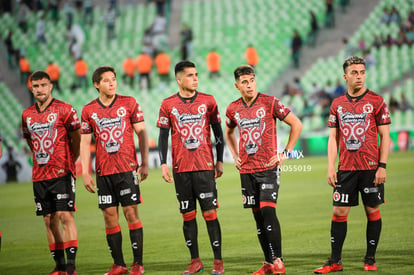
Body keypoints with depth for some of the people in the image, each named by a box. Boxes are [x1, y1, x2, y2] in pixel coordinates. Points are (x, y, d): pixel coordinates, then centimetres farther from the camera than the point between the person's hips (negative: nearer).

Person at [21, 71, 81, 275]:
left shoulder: (64, 110, -4)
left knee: (65, 216, -11)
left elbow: (76, 139, 3)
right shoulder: (27, 115, 10)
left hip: (62, 173, -5)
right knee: (49, 220, 6)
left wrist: (67, 162, 6)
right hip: (39, 174, 5)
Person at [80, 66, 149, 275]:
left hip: (127, 168, -2)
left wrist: (145, 163, -1)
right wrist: (85, 172, 2)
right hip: (103, 171, 2)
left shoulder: (129, 103, 1)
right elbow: (85, 142, 8)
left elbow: (141, 133, 4)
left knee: (131, 213, -4)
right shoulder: (88, 110, 5)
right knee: (110, 216, 3)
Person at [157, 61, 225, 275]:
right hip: (181, 168, 1)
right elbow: (163, 136, 6)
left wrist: (220, 161, 5)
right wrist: (163, 164, -2)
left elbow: (217, 132, 9)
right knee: (188, 215, 5)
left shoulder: (208, 101, 3)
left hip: (205, 166, -1)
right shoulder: (168, 104, 3)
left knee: (210, 213, -4)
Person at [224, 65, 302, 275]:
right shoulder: (233, 109, 7)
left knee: (268, 211, -16)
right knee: (257, 215, 5)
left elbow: (296, 124, -2)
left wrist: (286, 153, -5)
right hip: (246, 170, 4)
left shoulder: (269, 102, -5)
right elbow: (228, 132, 28)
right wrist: (235, 155, 15)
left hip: (269, 167, -4)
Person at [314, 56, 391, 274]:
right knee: (339, 211, 0)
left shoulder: (376, 101, -1)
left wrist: (382, 166, -8)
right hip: (345, 168, 2)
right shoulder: (337, 104, 8)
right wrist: (331, 167, 2)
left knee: (372, 210, 3)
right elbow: (333, 138, 10)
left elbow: (385, 136, -1)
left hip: (371, 167, -2)